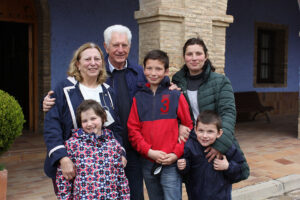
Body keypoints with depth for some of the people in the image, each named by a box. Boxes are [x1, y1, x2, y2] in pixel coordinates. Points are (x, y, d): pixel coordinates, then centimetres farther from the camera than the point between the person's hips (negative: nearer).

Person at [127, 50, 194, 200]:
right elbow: (133, 130, 1)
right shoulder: (138, 98, 5)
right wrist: (149, 151, -11)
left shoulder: (176, 96, -3)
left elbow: (188, 127, -3)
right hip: (147, 163, 3)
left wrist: (176, 154, -11)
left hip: (171, 164, -3)